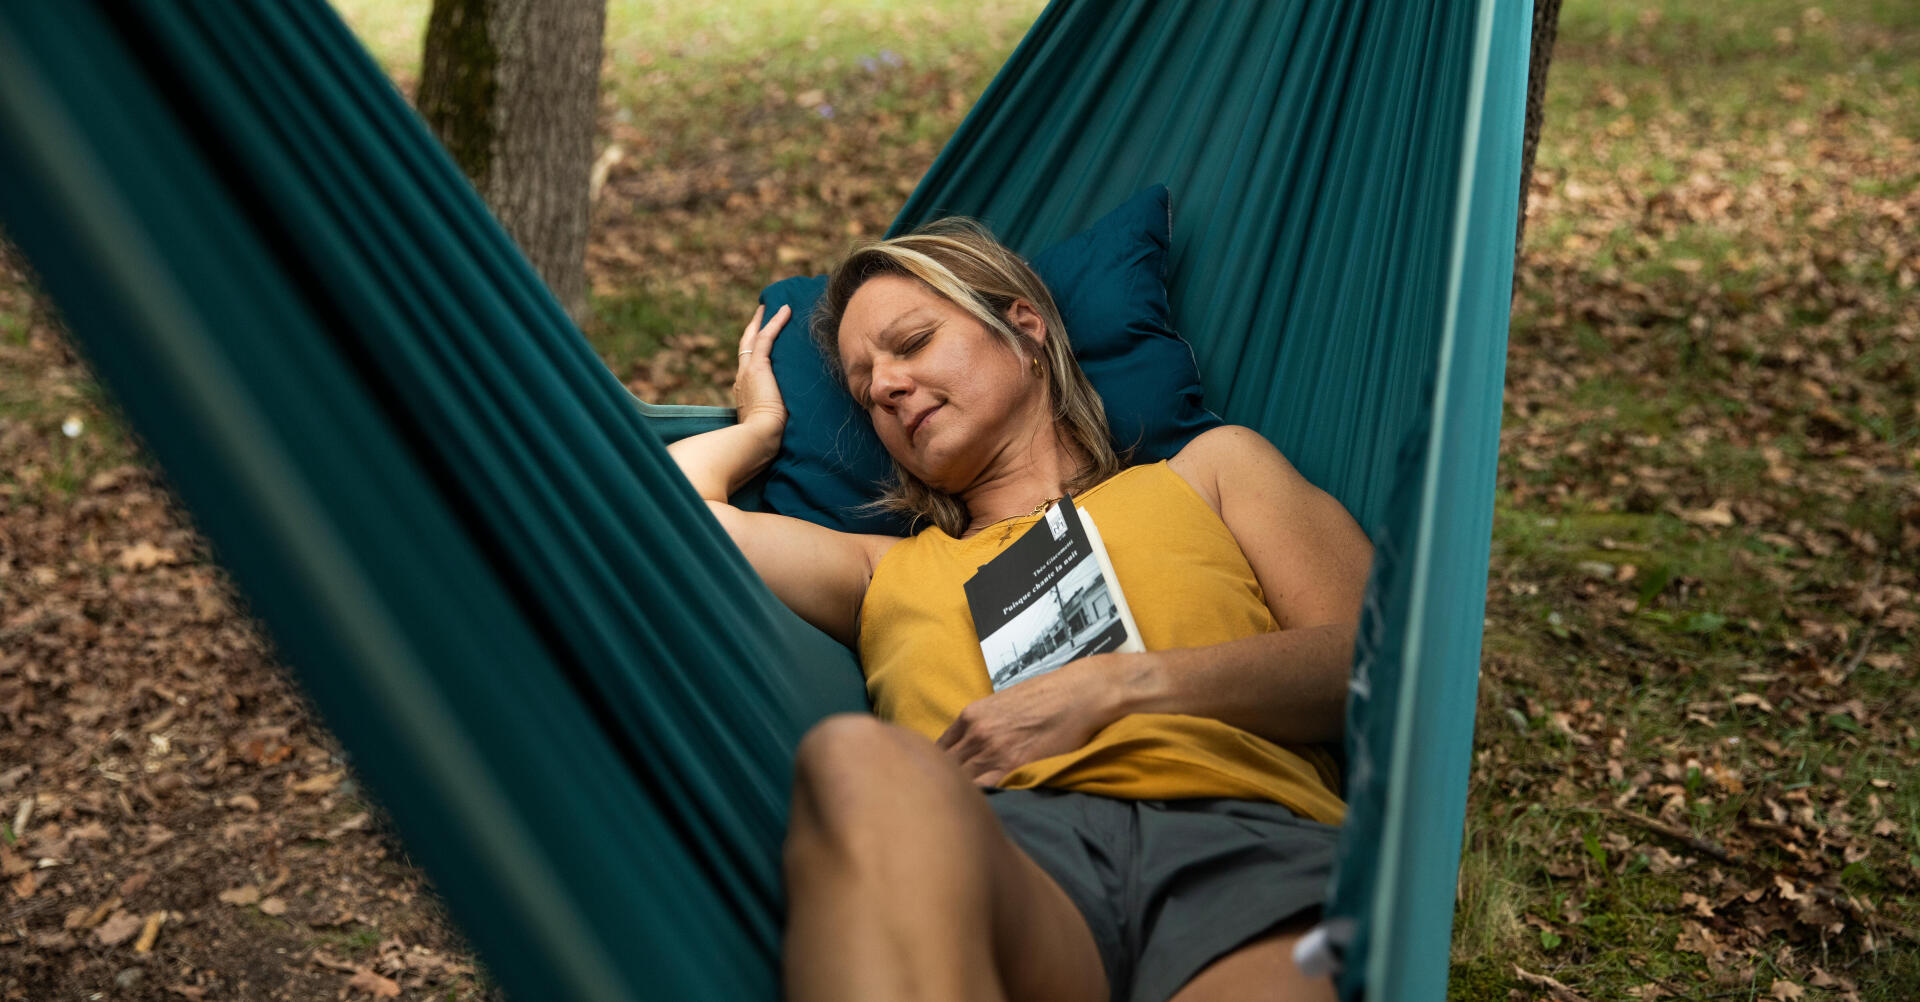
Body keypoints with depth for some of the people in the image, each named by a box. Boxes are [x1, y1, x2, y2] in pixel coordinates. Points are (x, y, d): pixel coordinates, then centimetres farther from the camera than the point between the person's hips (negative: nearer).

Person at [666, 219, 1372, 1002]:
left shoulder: (1211, 468, 32)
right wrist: (761, 425, 52)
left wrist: (1121, 687, 3)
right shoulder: (890, 571, 37)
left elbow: (1368, 658, 16)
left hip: (1244, 840, -3)